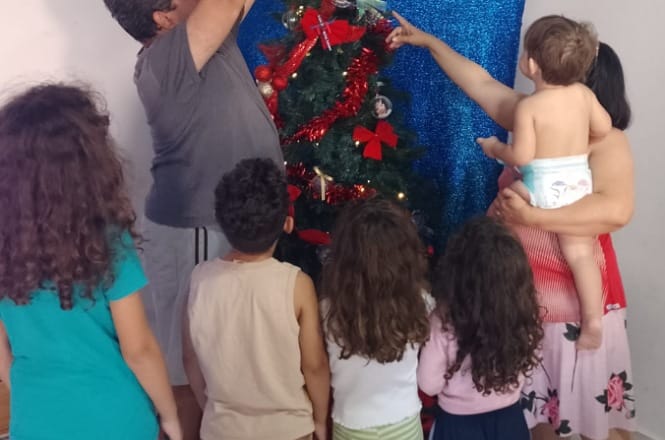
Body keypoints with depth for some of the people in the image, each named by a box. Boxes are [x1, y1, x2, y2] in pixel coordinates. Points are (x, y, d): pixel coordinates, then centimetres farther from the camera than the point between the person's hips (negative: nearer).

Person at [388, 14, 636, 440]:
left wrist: (532, 216, -35)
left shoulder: (608, 141, -16)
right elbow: (481, 83, 15)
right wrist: (429, 41, 20)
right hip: (519, 287, 7)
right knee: (533, 405, 22)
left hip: (577, 295, -7)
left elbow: (616, 210, -31)